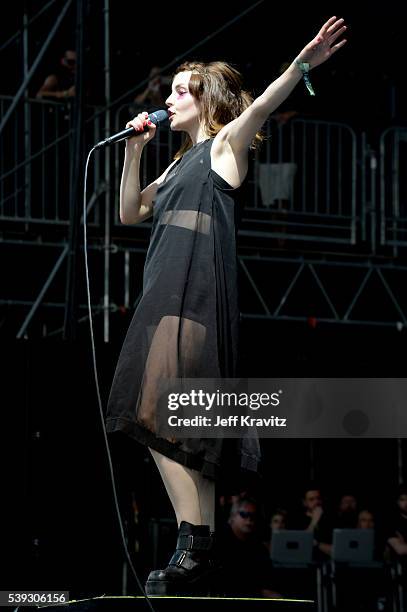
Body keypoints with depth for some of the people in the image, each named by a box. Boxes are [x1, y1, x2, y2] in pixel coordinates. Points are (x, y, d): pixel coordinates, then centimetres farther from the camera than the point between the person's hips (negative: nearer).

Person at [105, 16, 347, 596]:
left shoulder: (225, 145, 2)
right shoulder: (180, 163, 25)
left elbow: (259, 108, -16)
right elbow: (130, 213, 26)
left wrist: (303, 63, -33)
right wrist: (134, 151, 16)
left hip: (197, 297, -9)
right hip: (165, 295, 9)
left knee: (165, 419, -18)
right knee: (177, 426, 3)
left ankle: (195, 549, -21)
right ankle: (198, 549, 2)